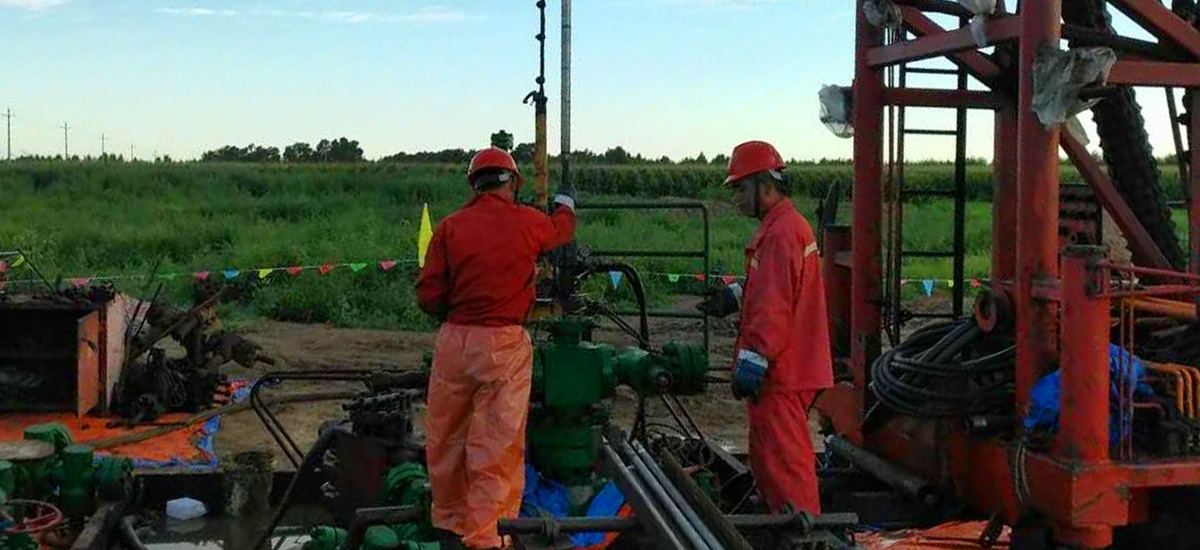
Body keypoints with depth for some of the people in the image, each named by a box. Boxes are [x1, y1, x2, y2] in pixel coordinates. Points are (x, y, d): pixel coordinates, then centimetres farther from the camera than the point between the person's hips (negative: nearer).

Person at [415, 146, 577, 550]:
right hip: (504, 345, -2)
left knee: (446, 439, 16)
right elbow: (561, 230, 25)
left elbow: (428, 296, 0)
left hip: (453, 341, 3)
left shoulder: (450, 226, 2)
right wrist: (566, 203, 47)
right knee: (496, 446, 1)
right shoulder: (528, 222, 0)